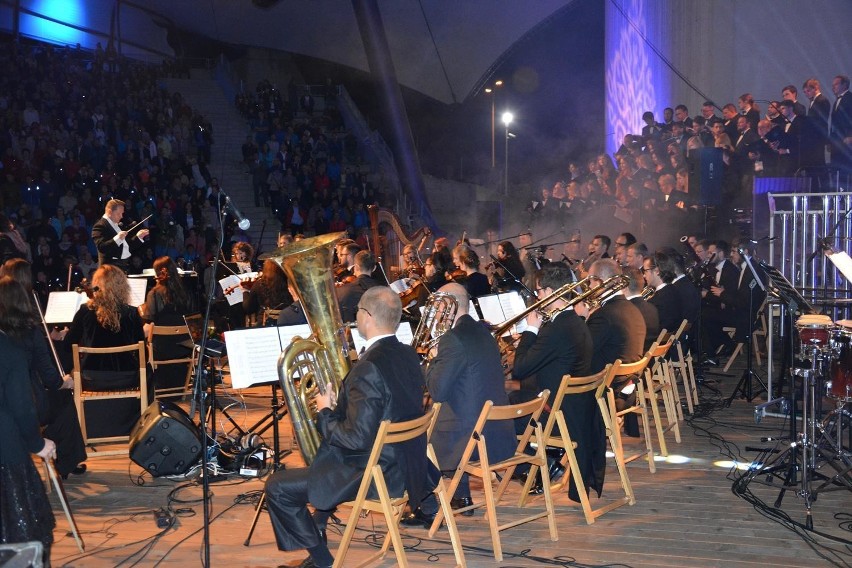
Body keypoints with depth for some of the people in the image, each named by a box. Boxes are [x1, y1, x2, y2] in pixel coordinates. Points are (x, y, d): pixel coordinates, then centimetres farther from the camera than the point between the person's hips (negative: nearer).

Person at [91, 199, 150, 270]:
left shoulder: (118, 226, 20)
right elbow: (101, 247, -19)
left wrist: (138, 237, 12)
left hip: (126, 265, 8)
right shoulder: (100, 226, -8)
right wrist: (117, 239, -29)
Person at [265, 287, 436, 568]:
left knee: (278, 487, -1)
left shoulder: (369, 367, -26)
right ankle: (317, 534, 41)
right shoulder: (408, 355, 2)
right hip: (409, 463, 10)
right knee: (326, 459, 34)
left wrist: (325, 413, -11)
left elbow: (357, 439, -27)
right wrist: (337, 405, 10)